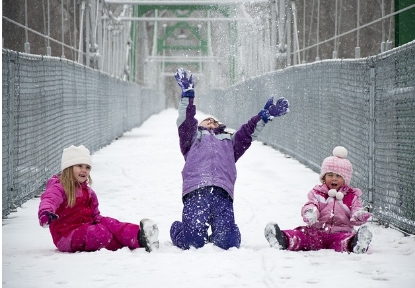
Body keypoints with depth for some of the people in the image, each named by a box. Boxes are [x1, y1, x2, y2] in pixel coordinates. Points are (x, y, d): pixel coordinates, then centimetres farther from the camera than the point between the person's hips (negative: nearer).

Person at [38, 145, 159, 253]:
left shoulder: (87, 191, 21)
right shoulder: (58, 189, -6)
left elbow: (95, 215, 28)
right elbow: (49, 200, -29)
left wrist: (99, 220, 4)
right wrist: (45, 213, -53)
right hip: (67, 235, -7)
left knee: (107, 222, -21)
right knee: (100, 233, -32)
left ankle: (138, 235, -40)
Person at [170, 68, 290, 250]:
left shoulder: (229, 141, 43)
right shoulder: (193, 138, 36)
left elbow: (248, 133, 30)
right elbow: (185, 122, 19)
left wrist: (264, 116, 18)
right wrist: (187, 94, 9)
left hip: (222, 193, 2)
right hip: (195, 191, -2)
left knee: (227, 243, -20)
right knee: (192, 242, -20)